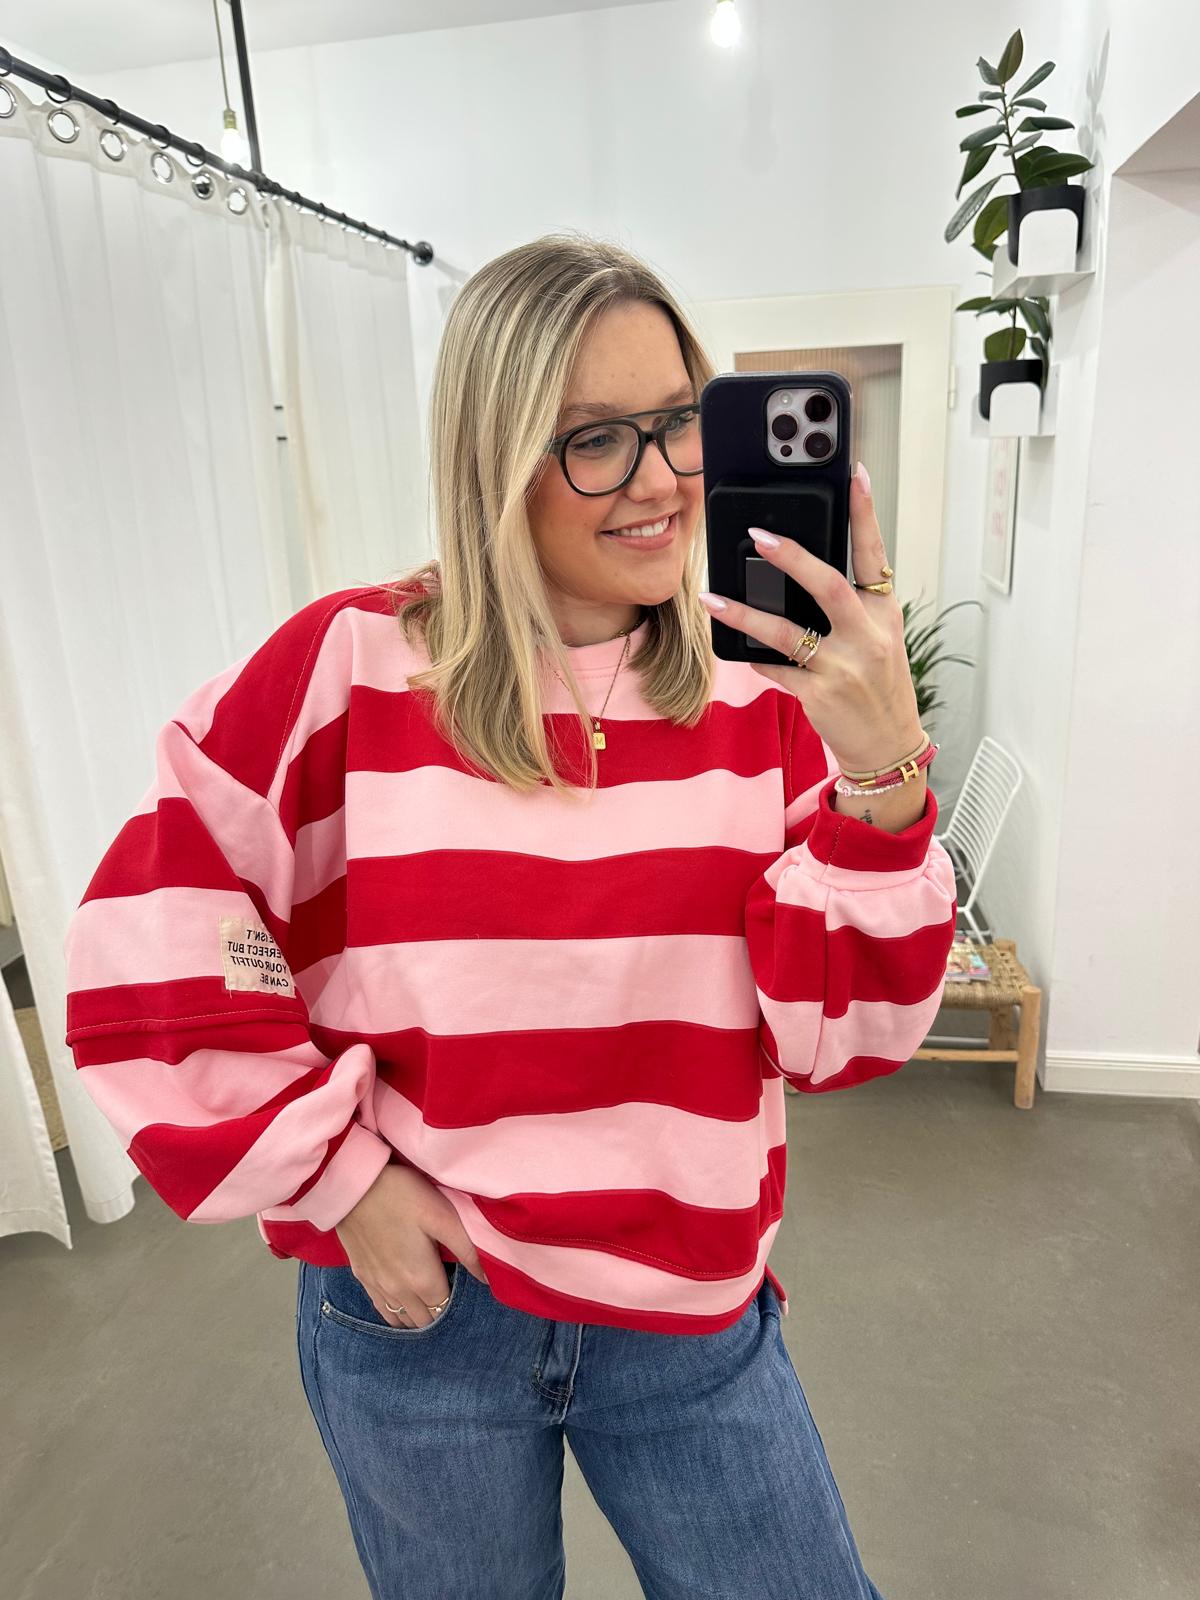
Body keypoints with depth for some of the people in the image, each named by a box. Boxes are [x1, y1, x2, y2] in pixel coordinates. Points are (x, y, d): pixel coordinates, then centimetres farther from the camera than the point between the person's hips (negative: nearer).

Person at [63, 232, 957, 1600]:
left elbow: (834, 1034, -11)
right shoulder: (351, 665, -12)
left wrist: (883, 779, -26)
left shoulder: (760, 690, -8)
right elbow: (146, 949, -9)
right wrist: (339, 1177, -10)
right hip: (409, 1301, 0)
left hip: (691, 1321, 1)